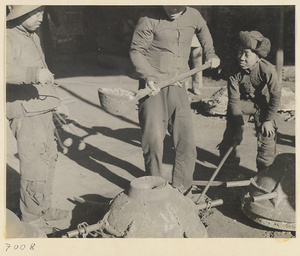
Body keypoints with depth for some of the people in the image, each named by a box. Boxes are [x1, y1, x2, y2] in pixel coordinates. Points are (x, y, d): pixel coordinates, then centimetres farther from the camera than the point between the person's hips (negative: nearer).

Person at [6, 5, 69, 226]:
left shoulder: (33, 37, 18)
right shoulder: (9, 38, -12)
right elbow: (7, 69, -31)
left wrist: (53, 100, 29)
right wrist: (34, 74, -46)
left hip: (43, 110, 10)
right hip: (26, 114, -10)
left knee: (49, 159, 15)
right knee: (35, 166, -8)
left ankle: (43, 208, 29)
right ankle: (31, 218, 7)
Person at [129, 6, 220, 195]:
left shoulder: (193, 17, 4)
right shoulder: (150, 19, -9)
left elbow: (203, 31, 28)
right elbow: (136, 50, -6)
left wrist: (210, 55, 23)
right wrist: (148, 76, -19)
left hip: (178, 88, 4)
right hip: (154, 87, -4)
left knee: (187, 142, 4)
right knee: (154, 139, -6)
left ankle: (181, 192, 18)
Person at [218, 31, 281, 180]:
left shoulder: (267, 70, -29)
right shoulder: (235, 74, -23)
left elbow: (276, 95, -18)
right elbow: (234, 100, -20)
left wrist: (268, 120, -15)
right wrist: (240, 126, -23)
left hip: (263, 104, -1)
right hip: (242, 102, 2)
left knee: (267, 139, -7)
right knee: (230, 136, -3)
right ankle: (229, 173, 14)